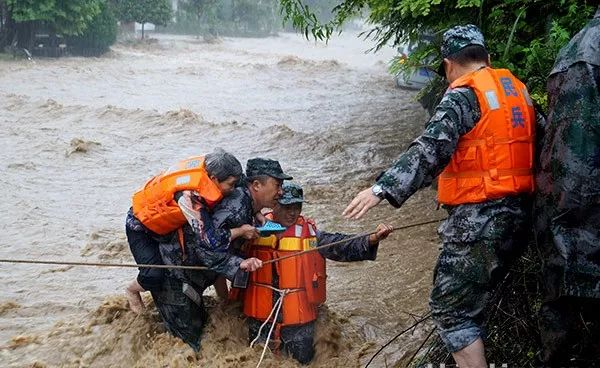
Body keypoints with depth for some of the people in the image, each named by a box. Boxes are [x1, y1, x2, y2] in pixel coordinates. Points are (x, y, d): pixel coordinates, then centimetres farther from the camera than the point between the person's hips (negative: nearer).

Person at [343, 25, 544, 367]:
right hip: (517, 216, 9)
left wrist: (382, 188, -30)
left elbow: (430, 149, -24)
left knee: (451, 309, -2)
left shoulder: (464, 95, -10)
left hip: (480, 220, -9)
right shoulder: (518, 89, 13)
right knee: (470, 301, 19)